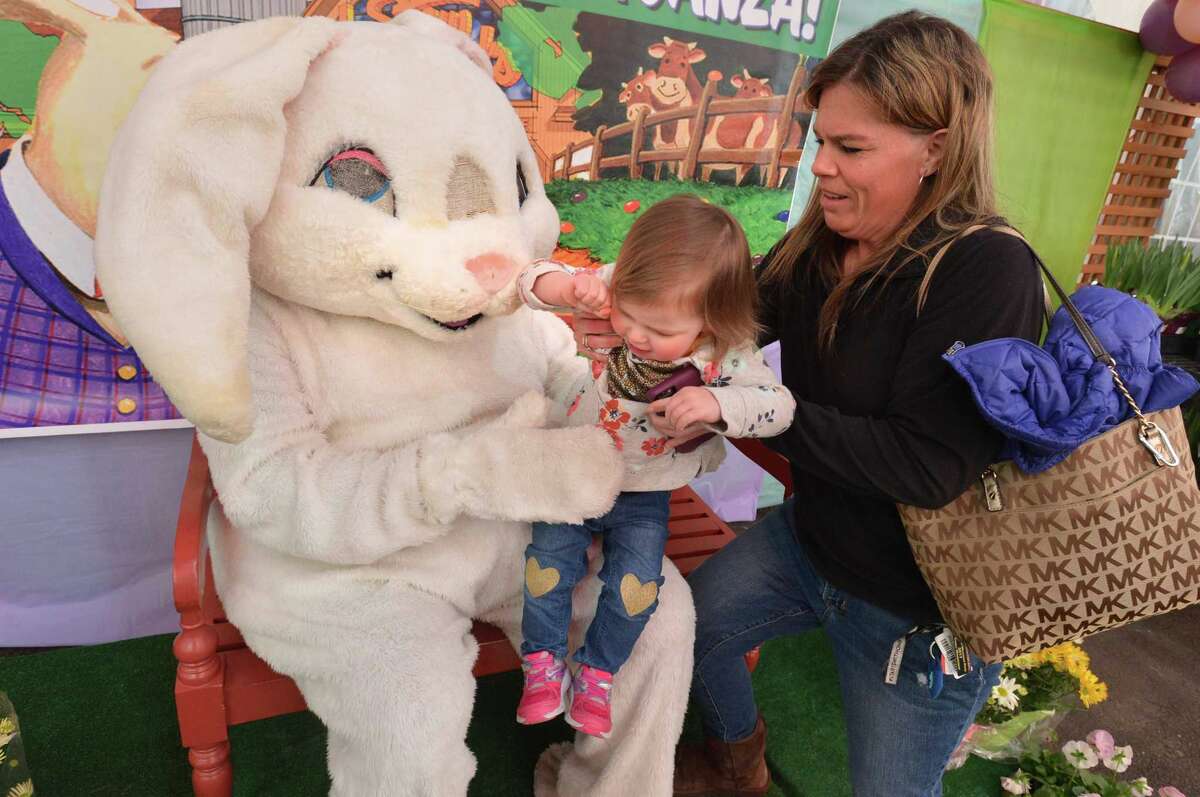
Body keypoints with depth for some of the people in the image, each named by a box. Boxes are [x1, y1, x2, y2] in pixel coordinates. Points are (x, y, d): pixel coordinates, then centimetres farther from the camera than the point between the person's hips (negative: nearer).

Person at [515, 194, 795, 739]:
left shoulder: (727, 354, -22)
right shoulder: (620, 290, -19)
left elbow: (779, 405, -22)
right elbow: (534, 283, -18)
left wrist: (717, 403, -41)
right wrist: (571, 286, -42)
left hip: (645, 496, -1)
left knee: (635, 585, -12)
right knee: (547, 561, -11)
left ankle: (596, 672, 16)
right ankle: (544, 666, 14)